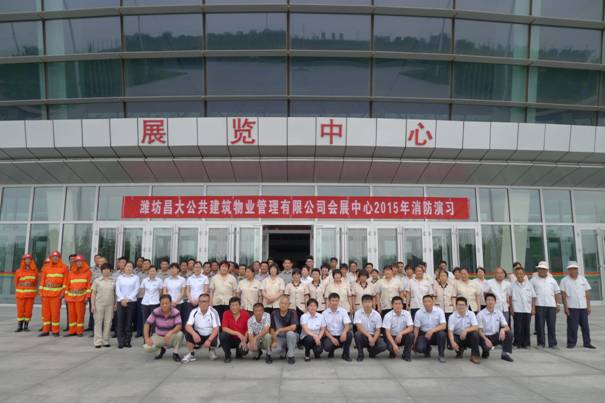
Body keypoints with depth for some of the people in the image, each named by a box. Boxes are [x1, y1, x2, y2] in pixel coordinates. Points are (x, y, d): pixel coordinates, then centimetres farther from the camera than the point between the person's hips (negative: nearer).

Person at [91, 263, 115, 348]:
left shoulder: (113, 281, 7)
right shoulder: (97, 281, 3)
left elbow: (115, 293, 10)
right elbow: (93, 294, 2)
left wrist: (115, 303, 4)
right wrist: (93, 305, -4)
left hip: (110, 305, 2)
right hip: (99, 304, -1)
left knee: (108, 323, 4)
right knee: (98, 323, 0)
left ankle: (105, 341, 14)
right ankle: (98, 342, 5)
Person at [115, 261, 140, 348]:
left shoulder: (135, 278, 6)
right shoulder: (120, 278, 10)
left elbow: (136, 290, -1)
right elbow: (117, 289, 3)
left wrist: (128, 299, -10)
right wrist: (122, 299, -10)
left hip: (131, 301, -1)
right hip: (121, 301, 1)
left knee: (129, 322, 0)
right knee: (120, 322, -3)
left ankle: (127, 341, 6)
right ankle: (120, 342, 0)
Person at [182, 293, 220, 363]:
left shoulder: (213, 313, -16)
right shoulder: (194, 312, -10)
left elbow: (216, 329, -21)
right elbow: (187, 326, -20)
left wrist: (209, 340, -37)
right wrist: (194, 333, -42)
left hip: (210, 336, -1)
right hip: (198, 336, 2)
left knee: (214, 341, -33)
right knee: (188, 332, -26)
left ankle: (212, 350, 8)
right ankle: (191, 354, -7)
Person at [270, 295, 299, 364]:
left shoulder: (292, 312, -16)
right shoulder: (274, 313, -6)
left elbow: (293, 327, -28)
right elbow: (272, 329, -2)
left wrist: (279, 330, -25)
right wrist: (274, 341, -13)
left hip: (291, 337, -2)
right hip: (279, 338, 2)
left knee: (290, 333, -37)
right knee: (273, 348, -29)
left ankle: (291, 356, -14)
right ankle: (284, 350, 10)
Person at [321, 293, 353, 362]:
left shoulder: (343, 311, -1)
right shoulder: (324, 313, -1)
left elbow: (347, 325, -10)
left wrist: (344, 332, -33)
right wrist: (332, 338, -17)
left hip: (341, 336, 1)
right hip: (330, 336, -1)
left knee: (349, 334, -32)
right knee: (327, 347, -32)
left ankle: (345, 354, -7)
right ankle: (331, 351, 9)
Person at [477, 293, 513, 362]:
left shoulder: (499, 313, 0)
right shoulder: (481, 314, -10)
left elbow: (507, 327, -5)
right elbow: (479, 330, -10)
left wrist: (503, 329, -30)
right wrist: (486, 339, -29)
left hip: (496, 336, 3)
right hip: (485, 336, -3)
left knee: (508, 333, -23)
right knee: (487, 345, -35)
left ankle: (505, 354, -9)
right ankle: (485, 352, 4)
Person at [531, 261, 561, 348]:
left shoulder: (552, 280, 16)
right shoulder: (534, 280, 6)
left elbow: (557, 293, 17)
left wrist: (558, 304, 7)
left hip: (551, 305, 3)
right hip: (539, 305, -2)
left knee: (552, 326, 3)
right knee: (540, 326, -1)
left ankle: (552, 343, 10)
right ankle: (541, 343, 7)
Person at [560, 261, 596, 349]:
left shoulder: (583, 279, 9)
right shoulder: (564, 280, -1)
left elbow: (587, 293, 10)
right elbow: (563, 294, -3)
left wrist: (588, 306, 4)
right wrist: (565, 307, -9)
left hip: (583, 306, 3)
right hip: (571, 307, -3)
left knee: (585, 326, 7)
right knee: (572, 326, -3)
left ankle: (587, 343, 16)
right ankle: (571, 343, 6)